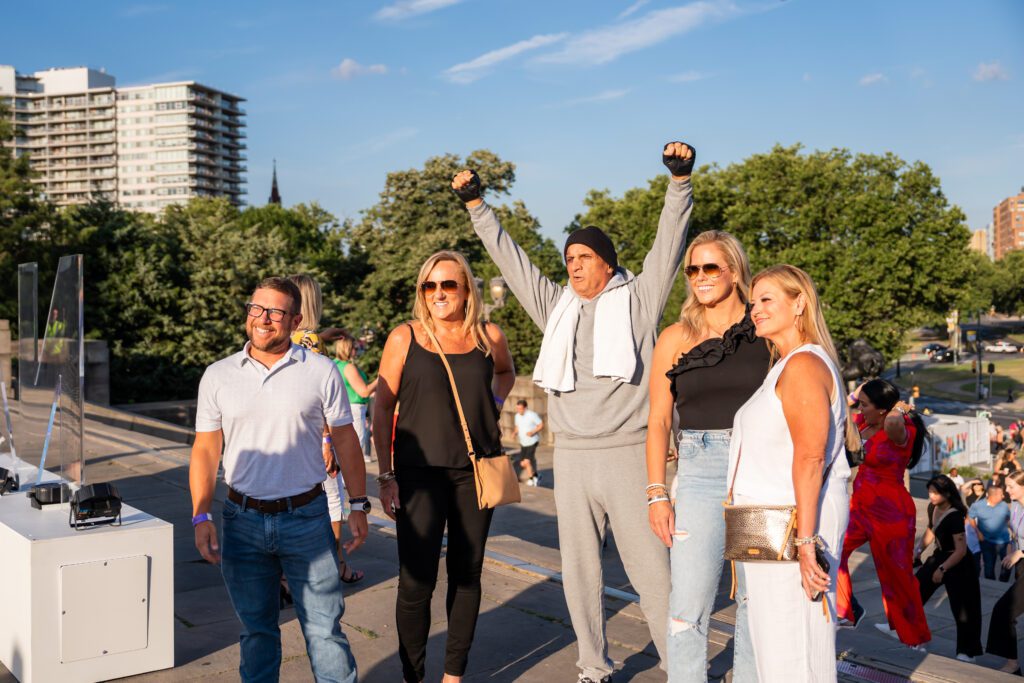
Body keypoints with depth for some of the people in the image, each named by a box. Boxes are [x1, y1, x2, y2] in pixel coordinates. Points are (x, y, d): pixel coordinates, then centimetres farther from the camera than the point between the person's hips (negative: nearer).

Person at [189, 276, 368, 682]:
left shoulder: (321, 372, -2)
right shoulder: (218, 376, 3)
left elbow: (345, 440, 4)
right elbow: (205, 450, 5)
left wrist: (359, 506, 2)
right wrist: (201, 516, -4)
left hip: (307, 518, -2)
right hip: (243, 521, 2)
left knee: (323, 626, 1)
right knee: (256, 629, 14)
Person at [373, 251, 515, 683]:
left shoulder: (489, 337, 4)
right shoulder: (405, 338, -3)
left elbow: (506, 373, 27)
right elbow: (382, 408, -1)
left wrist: (493, 402, 8)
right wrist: (385, 475, -4)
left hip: (475, 470, 3)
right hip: (420, 472, -3)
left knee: (467, 574, 9)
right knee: (417, 579, -5)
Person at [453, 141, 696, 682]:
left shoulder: (638, 299, 4)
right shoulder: (556, 306, 13)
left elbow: (669, 242, -3)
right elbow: (510, 258, 16)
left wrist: (680, 179, -13)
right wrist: (476, 206, 15)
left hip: (628, 455, -4)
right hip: (571, 457, 4)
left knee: (651, 569, -2)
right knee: (580, 572, 9)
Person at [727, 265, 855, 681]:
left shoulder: (803, 365, -13)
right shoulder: (785, 366, 19)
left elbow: (810, 457, -20)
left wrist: (805, 539, -24)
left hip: (792, 524, -10)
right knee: (772, 643, 16)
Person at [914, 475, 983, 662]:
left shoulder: (955, 517, -28)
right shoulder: (932, 508, -4)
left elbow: (961, 551, -28)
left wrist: (942, 569, -30)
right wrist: (918, 551, 9)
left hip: (957, 564, -8)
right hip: (939, 557, 9)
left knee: (962, 607, 0)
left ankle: (967, 652, 12)